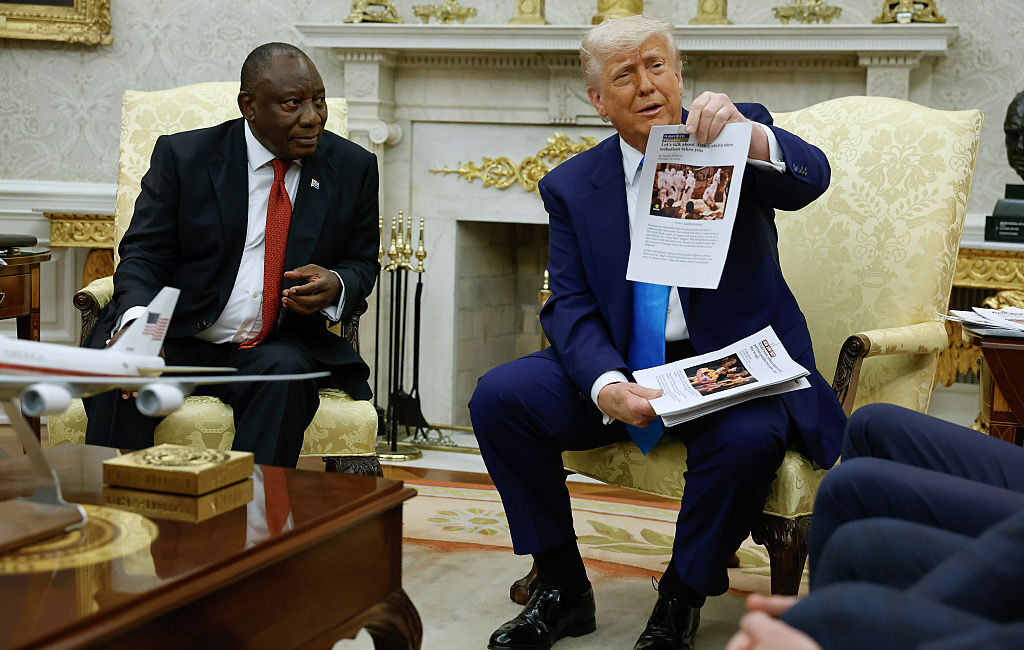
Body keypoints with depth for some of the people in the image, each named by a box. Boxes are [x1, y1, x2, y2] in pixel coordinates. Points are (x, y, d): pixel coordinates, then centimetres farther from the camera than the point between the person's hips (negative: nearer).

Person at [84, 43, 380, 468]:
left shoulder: (353, 167, 5)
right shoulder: (183, 155, 0)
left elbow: (362, 264, 12)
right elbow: (142, 254, -2)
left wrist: (336, 286, -14)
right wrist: (137, 321, -25)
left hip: (278, 349, 1)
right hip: (178, 341, 0)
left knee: (285, 372, -33)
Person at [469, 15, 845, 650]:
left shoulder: (744, 136, 2)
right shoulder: (572, 185, 6)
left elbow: (809, 179, -19)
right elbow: (570, 306, -1)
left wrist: (748, 134, -41)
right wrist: (606, 386, -22)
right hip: (620, 367, 3)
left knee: (748, 437, -35)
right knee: (498, 396, -19)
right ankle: (563, 591, -2)